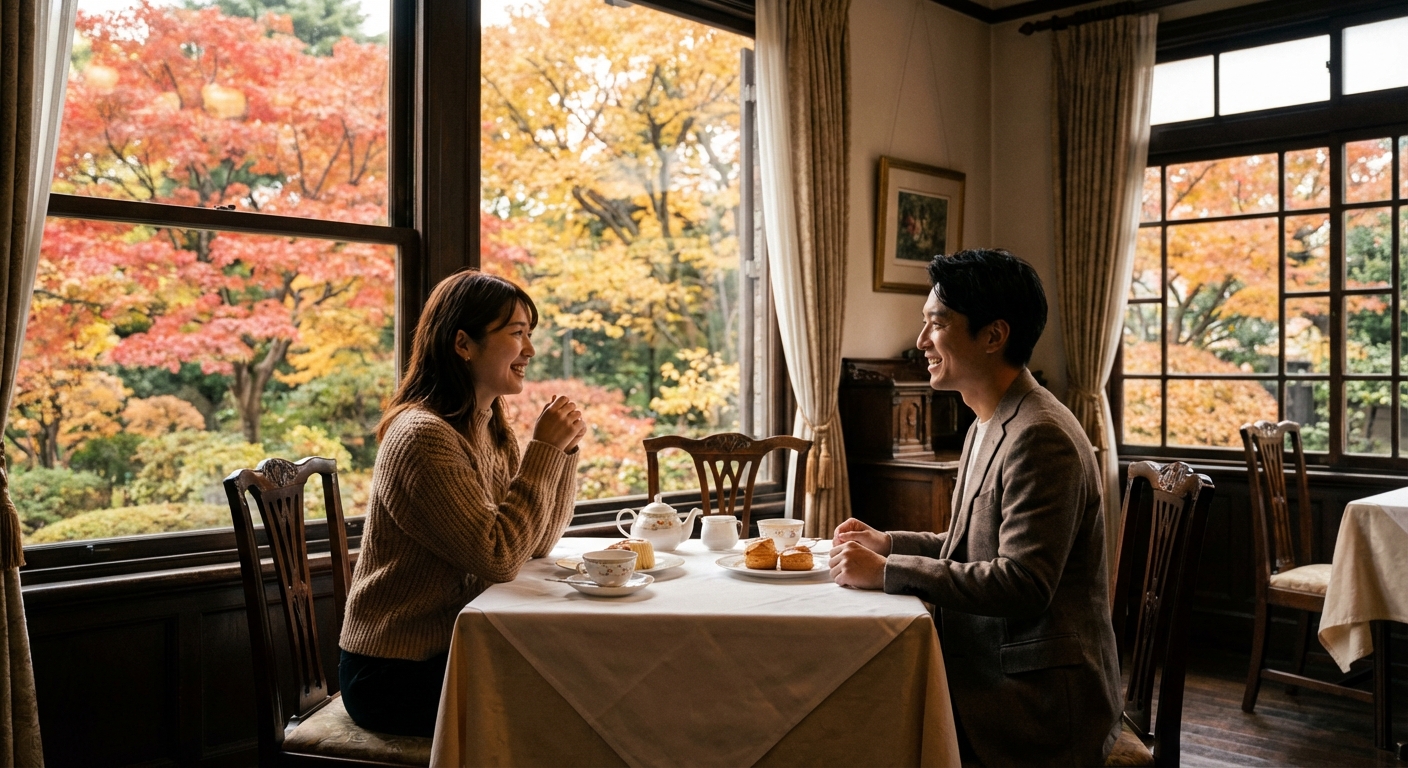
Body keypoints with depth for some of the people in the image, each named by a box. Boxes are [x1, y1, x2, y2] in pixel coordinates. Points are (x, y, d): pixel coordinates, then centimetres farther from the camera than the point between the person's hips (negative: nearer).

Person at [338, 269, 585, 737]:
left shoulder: (490, 431, 6)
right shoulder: (424, 436, -22)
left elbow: (537, 545, 5)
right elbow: (499, 559, -25)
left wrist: (564, 449, -6)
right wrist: (544, 449, -22)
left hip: (449, 651, 8)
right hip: (396, 676, -8)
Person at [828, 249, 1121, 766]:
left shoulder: (1040, 438, -20)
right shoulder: (988, 426, 13)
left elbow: (1022, 583, -25)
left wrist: (887, 572, -22)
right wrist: (888, 543, 8)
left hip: (1037, 698, -9)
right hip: (989, 673, 9)